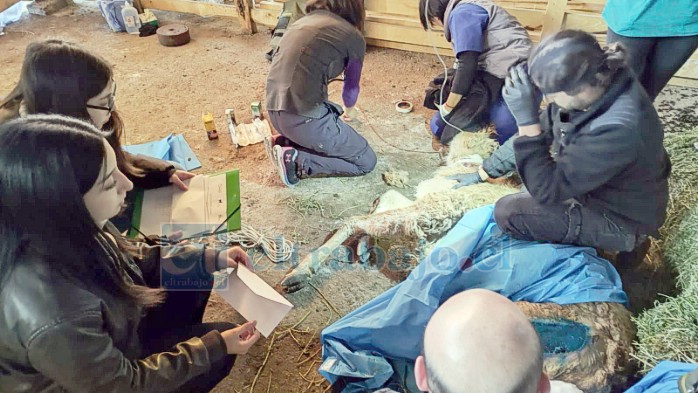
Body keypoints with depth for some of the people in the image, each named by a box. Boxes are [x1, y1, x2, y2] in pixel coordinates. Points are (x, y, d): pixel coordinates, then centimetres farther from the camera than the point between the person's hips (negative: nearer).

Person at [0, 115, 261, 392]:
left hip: (107, 336, 6)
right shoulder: (56, 317, -44)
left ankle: (179, 339, 29)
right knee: (218, 348, 0)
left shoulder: (67, 230, -22)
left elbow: (132, 259, -2)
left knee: (196, 270, 4)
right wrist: (216, 346, -20)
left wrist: (210, 258, -9)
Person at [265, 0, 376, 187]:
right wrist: (350, 110, 39)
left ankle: (287, 141, 13)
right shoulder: (354, 37, 0)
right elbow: (352, 86, 15)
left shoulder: (304, 21, 20)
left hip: (274, 110, 8)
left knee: (336, 114, 34)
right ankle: (295, 161, -5)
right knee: (366, 161, 7)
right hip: (302, 116, -8)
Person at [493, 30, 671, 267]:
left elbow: (547, 191, -33)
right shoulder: (601, 80, -16)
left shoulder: (617, 130, -40)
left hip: (619, 217, -7)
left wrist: (526, 120, -38)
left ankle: (625, 240, 0)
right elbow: (548, 127, -1)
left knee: (507, 212, -15)